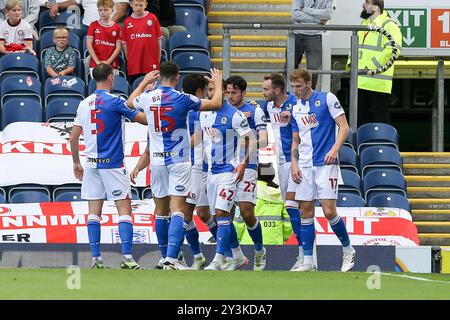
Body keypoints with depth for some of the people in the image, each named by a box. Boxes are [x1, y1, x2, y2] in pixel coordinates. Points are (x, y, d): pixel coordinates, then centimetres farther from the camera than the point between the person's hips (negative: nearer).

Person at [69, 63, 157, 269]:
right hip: (112, 164, -5)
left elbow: (73, 138, 9)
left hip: (91, 165, 5)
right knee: (124, 209, -2)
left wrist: (76, 163, 21)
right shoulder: (114, 102, -11)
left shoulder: (84, 104, 6)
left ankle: (96, 259, 3)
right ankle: (127, 258, -11)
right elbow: (144, 119, -7)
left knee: (94, 211, 7)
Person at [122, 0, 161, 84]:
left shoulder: (152, 18, 1)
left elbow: (158, 39, 5)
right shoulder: (127, 22, 4)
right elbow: (124, 43, 9)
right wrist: (128, 58, 4)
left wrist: (158, 58, 4)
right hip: (134, 65, 2)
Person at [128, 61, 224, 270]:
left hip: (157, 161, 4)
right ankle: (171, 259, -21)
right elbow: (216, 104, -4)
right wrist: (218, 83, 14)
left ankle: (165, 256, 23)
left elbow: (130, 101, 24)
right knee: (178, 209, -8)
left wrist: (145, 82, 39)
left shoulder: (147, 98, 0)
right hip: (178, 160, -4)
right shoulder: (182, 99, -12)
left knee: (161, 210, 14)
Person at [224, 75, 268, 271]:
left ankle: (260, 251, 12)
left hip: (246, 166, -4)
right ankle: (237, 257, 10)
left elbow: (263, 140, -8)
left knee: (247, 213, -11)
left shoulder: (255, 111, -1)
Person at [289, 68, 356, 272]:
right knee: (306, 213, 2)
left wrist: (334, 149, -19)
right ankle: (308, 262, 6)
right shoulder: (296, 109, 15)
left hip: (326, 164, -6)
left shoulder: (327, 99, -2)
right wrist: (294, 164, 6)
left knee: (329, 211, -11)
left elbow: (344, 127, -5)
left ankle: (348, 250, 10)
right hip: (305, 167, 6)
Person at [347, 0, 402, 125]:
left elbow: (392, 50, -22)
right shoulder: (364, 24, 20)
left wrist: (371, 67, -22)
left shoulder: (388, 26, -9)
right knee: (361, 119, 12)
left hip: (378, 83, -9)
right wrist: (351, 63, 9)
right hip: (361, 82, 9)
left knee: (380, 119, -5)